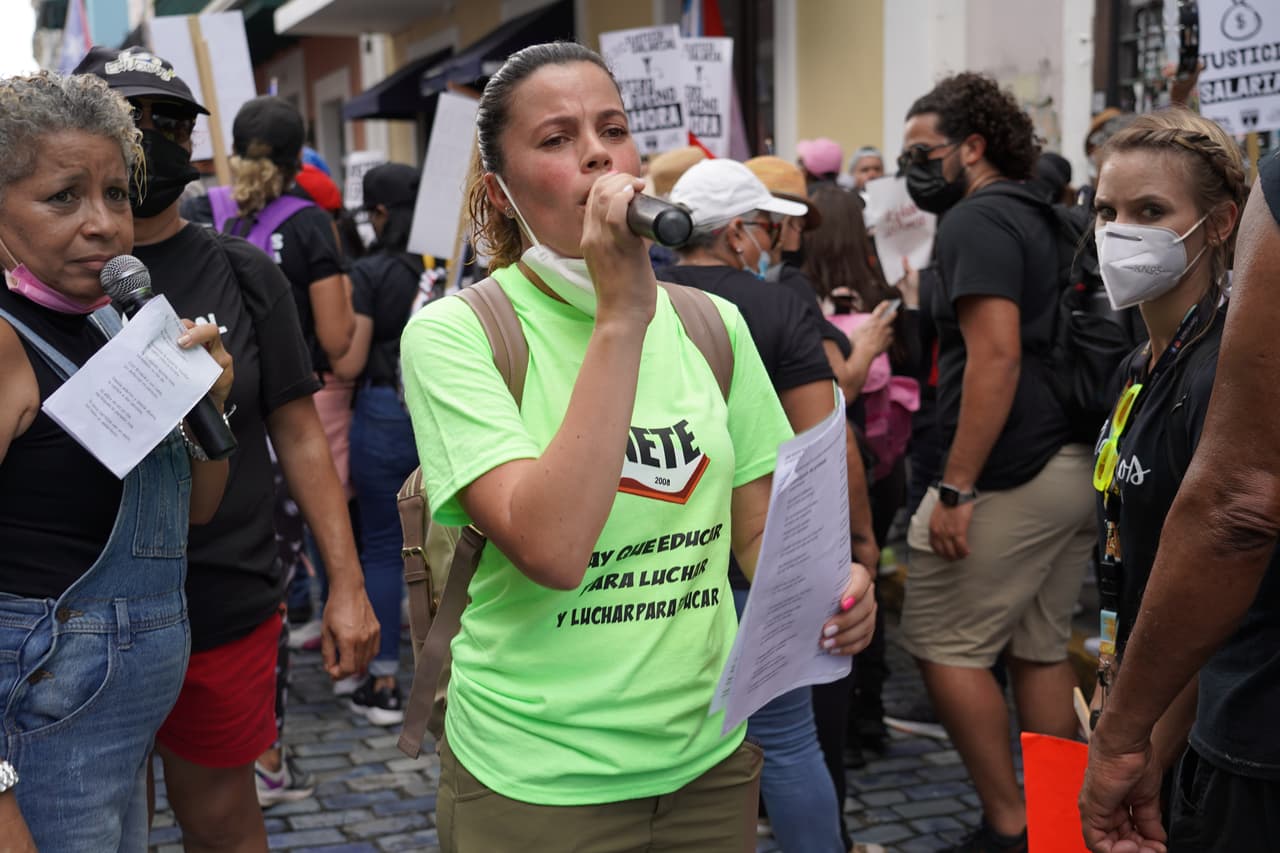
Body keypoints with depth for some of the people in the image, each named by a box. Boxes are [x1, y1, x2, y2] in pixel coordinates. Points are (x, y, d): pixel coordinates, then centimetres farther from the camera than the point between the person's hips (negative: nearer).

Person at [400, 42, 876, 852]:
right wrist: (622, 316, -25)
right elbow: (551, 551, -26)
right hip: (537, 784, -4)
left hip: (710, 756, 5)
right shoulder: (453, 333, -12)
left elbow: (757, 531, 9)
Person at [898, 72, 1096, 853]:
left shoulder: (977, 219, -11)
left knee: (943, 643, 1)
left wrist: (955, 488, -21)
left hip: (1011, 472, -9)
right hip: (1074, 466, 9)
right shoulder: (1038, 218, 18)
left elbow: (996, 356, -21)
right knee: (1042, 648, 14)